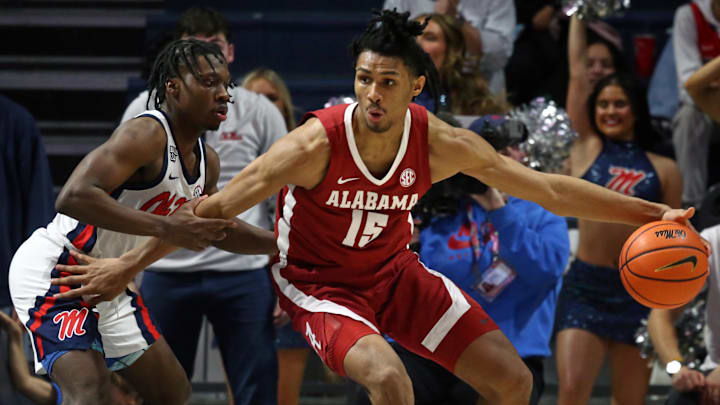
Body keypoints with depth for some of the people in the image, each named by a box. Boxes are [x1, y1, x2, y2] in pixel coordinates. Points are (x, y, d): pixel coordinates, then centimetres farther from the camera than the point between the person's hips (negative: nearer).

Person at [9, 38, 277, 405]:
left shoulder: (206, 161, 6)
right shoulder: (147, 135, -22)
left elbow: (220, 231, 25)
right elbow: (73, 197, -36)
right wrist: (165, 227, -39)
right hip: (52, 274, -10)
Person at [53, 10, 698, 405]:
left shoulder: (441, 145, -19)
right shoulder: (316, 145, -29)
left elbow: (547, 189, -10)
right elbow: (217, 208, -22)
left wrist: (651, 212, -10)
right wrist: (130, 264, -21)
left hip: (394, 274, 5)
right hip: (318, 284, -5)